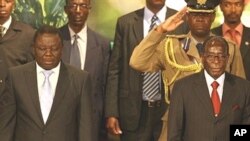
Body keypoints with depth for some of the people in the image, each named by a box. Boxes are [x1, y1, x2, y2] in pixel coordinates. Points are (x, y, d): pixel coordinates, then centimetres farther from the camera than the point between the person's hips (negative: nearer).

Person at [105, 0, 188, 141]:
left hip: (170, 109, 0)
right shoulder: (125, 23, 4)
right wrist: (111, 113, -1)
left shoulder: (183, 22, 1)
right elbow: (115, 70, 4)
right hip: (134, 111, 1)